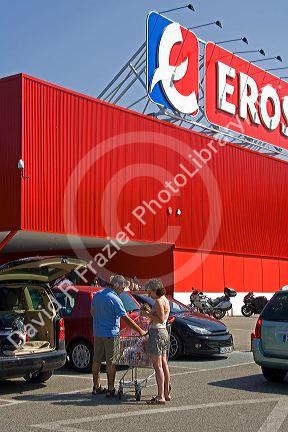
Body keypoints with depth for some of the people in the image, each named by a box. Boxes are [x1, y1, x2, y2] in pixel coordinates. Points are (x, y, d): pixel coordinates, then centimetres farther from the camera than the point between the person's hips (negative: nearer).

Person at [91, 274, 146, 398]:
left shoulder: (97, 295, 6)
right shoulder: (115, 299, -17)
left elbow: (92, 312, 18)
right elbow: (126, 319, -17)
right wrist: (140, 331, -12)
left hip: (97, 333, 7)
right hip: (111, 334, -7)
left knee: (97, 360, 12)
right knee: (111, 362, -1)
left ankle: (96, 387, 21)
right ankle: (110, 390, 2)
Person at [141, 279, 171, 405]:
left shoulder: (159, 301, -15)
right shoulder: (165, 300, 14)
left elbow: (161, 319, -22)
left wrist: (147, 314, -15)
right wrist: (149, 314, 17)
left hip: (157, 333, -10)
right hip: (164, 332, 10)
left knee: (158, 366, -7)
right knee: (164, 364, 14)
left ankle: (161, 396, -6)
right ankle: (166, 393, 20)